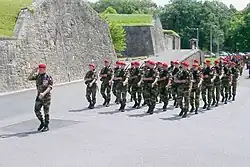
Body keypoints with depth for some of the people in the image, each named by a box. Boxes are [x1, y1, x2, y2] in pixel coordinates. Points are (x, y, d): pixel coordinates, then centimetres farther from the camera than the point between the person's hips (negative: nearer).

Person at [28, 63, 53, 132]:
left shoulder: (48, 77, -10)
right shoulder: (37, 76, 5)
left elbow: (50, 87, -18)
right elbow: (29, 78, 3)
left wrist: (44, 93, -32)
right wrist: (33, 72, -10)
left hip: (46, 97, -5)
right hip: (39, 97, 5)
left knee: (46, 112, 2)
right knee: (37, 111, 4)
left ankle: (46, 126, 12)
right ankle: (42, 123, 25)